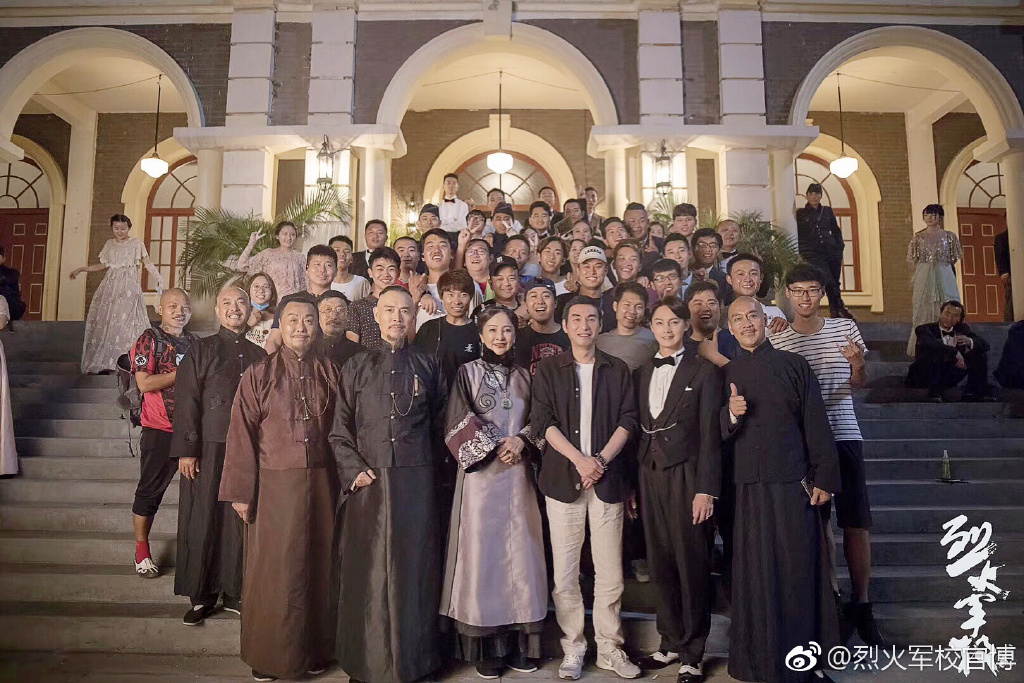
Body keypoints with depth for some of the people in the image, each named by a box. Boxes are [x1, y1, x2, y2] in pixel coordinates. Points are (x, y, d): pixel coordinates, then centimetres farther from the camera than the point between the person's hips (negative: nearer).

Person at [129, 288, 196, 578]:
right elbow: (145, 383, -15)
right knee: (150, 490, 5)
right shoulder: (148, 340, -3)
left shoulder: (193, 342, 14)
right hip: (160, 430, -5)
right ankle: (142, 552, 18)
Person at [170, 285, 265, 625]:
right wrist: (186, 450, -10)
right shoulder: (201, 351, 4)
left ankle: (235, 591, 19)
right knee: (203, 520, 3)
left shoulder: (258, 355, 12)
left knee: (241, 521, 6)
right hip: (208, 449, -2)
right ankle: (201, 596, 15)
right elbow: (186, 402, -3)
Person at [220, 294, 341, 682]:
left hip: (321, 483, 2)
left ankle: (314, 650, 28)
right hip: (275, 485, -2)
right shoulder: (258, 375, -2)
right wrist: (241, 492, -7)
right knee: (273, 570, 7)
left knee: (318, 566, 11)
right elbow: (242, 435, -4)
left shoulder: (331, 374, 5)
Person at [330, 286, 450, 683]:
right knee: (368, 573, 5)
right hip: (369, 482, 0)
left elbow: (440, 425, 11)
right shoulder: (357, 367, 8)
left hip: (417, 482, 0)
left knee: (415, 571, 5)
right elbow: (340, 431, 7)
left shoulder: (428, 365, 8)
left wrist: (433, 468, 4)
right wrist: (354, 471, -5)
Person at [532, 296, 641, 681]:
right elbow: (542, 421, -1)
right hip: (563, 477, -1)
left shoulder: (617, 370, 11)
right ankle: (573, 648, 16)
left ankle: (609, 648, 18)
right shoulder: (549, 369, 7)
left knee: (610, 570, 4)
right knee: (565, 570, 3)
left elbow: (627, 420, 5)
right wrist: (579, 459, -11)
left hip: (608, 478, 1)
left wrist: (602, 459, -9)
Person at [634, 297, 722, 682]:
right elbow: (640, 429, 10)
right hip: (650, 474, 4)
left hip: (686, 476, -4)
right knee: (661, 564, 11)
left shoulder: (704, 371, -2)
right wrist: (633, 484, 6)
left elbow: (710, 434, -6)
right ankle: (671, 643, 26)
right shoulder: (642, 373, 12)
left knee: (692, 566, 4)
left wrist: (706, 489, -12)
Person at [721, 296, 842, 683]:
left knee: (799, 570, 4)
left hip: (794, 483, -1)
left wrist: (824, 477, -3)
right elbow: (716, 434, 8)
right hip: (750, 486, 1)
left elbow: (816, 425, 2)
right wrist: (731, 414, -13)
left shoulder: (793, 365, 5)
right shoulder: (727, 374, 10)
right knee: (756, 574, 5)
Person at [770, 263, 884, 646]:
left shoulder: (844, 328, 8)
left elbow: (859, 384, 10)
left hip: (843, 435, 1)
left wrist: (857, 364, -11)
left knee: (856, 521, 2)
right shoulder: (776, 340, 4)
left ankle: (860, 603, 16)